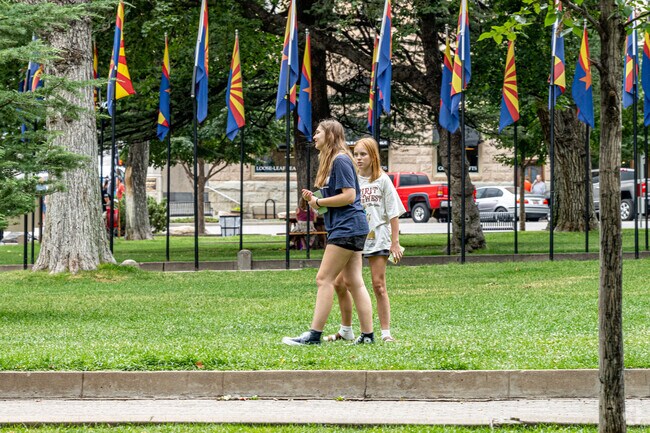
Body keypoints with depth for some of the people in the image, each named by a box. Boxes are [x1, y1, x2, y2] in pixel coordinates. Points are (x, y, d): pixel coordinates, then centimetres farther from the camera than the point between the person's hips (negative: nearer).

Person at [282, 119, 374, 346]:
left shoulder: (340, 161, -13)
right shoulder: (330, 161, 19)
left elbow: (348, 196, -20)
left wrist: (319, 202, -12)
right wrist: (314, 199, 5)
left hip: (347, 229, -10)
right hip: (350, 229, 10)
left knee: (324, 279, -10)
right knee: (354, 282, 8)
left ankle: (314, 334, -11)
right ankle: (367, 334, 7)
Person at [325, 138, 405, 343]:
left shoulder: (382, 180, -1)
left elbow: (393, 213, 0)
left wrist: (395, 243, -5)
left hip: (378, 238, -4)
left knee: (378, 286, -5)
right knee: (340, 284, 2)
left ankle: (386, 332, 0)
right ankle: (346, 330, 16)